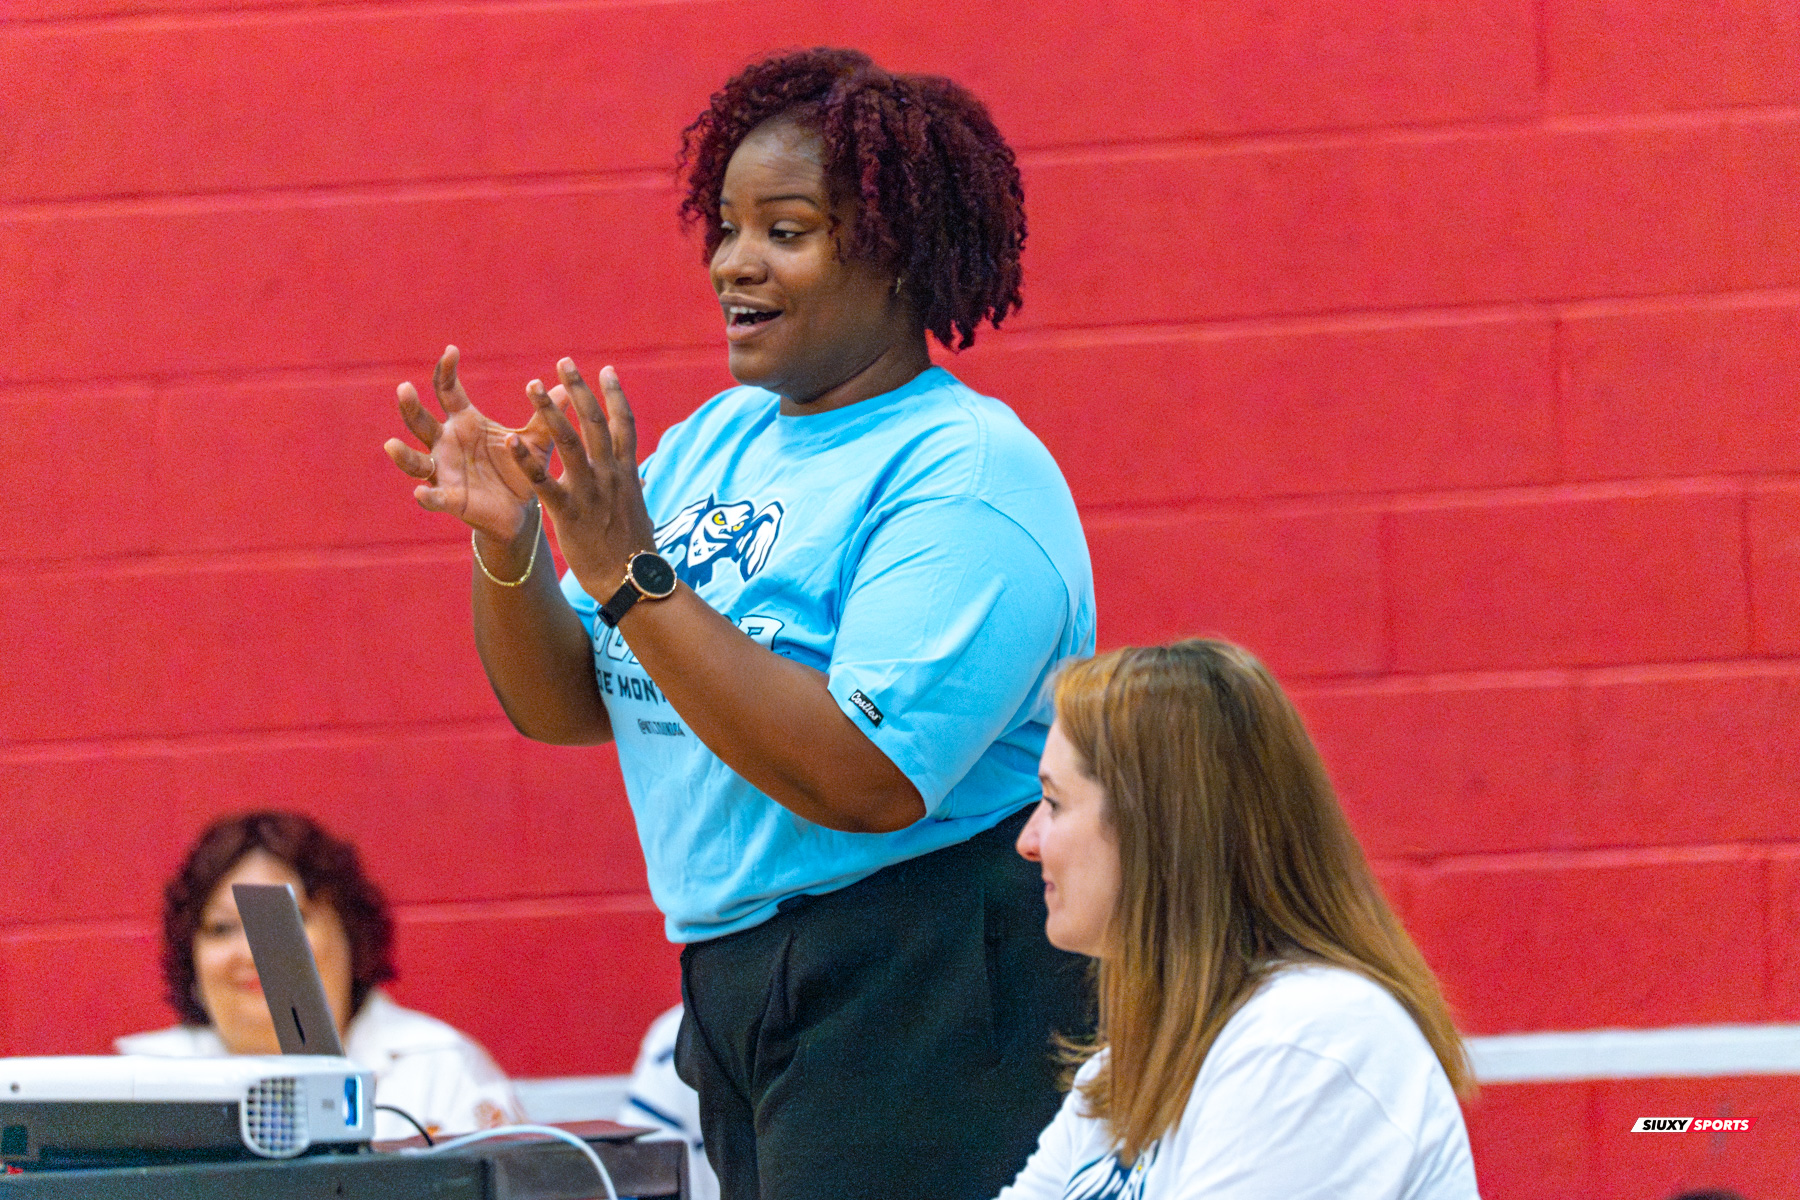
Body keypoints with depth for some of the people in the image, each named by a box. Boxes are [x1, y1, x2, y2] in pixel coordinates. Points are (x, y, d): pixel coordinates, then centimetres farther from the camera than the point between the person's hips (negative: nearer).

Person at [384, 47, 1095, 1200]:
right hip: (737, 994, 8)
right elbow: (564, 706, 13)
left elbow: (867, 780, -26)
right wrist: (508, 546, -7)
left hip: (926, 1008, -8)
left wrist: (630, 575, -25)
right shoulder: (718, 439, 12)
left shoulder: (965, 477, -14)